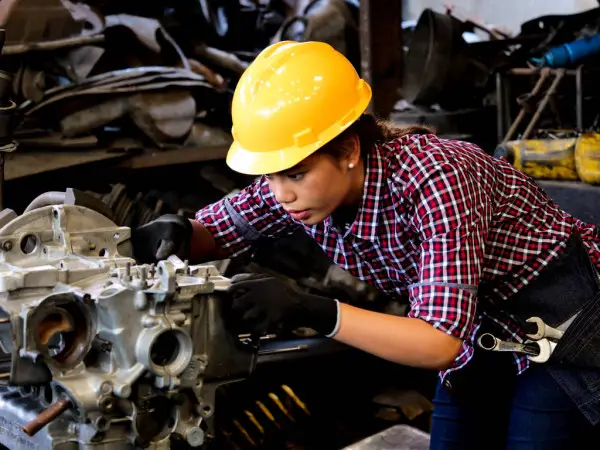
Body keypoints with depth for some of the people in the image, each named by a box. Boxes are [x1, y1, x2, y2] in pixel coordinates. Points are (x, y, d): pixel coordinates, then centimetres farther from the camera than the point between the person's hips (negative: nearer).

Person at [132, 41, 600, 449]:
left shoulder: (434, 179, -36)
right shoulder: (299, 178, -16)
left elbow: (441, 343, -39)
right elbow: (215, 229, -2)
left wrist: (311, 310, -48)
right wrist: (177, 234, -26)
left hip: (557, 315, -6)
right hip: (476, 327, 6)